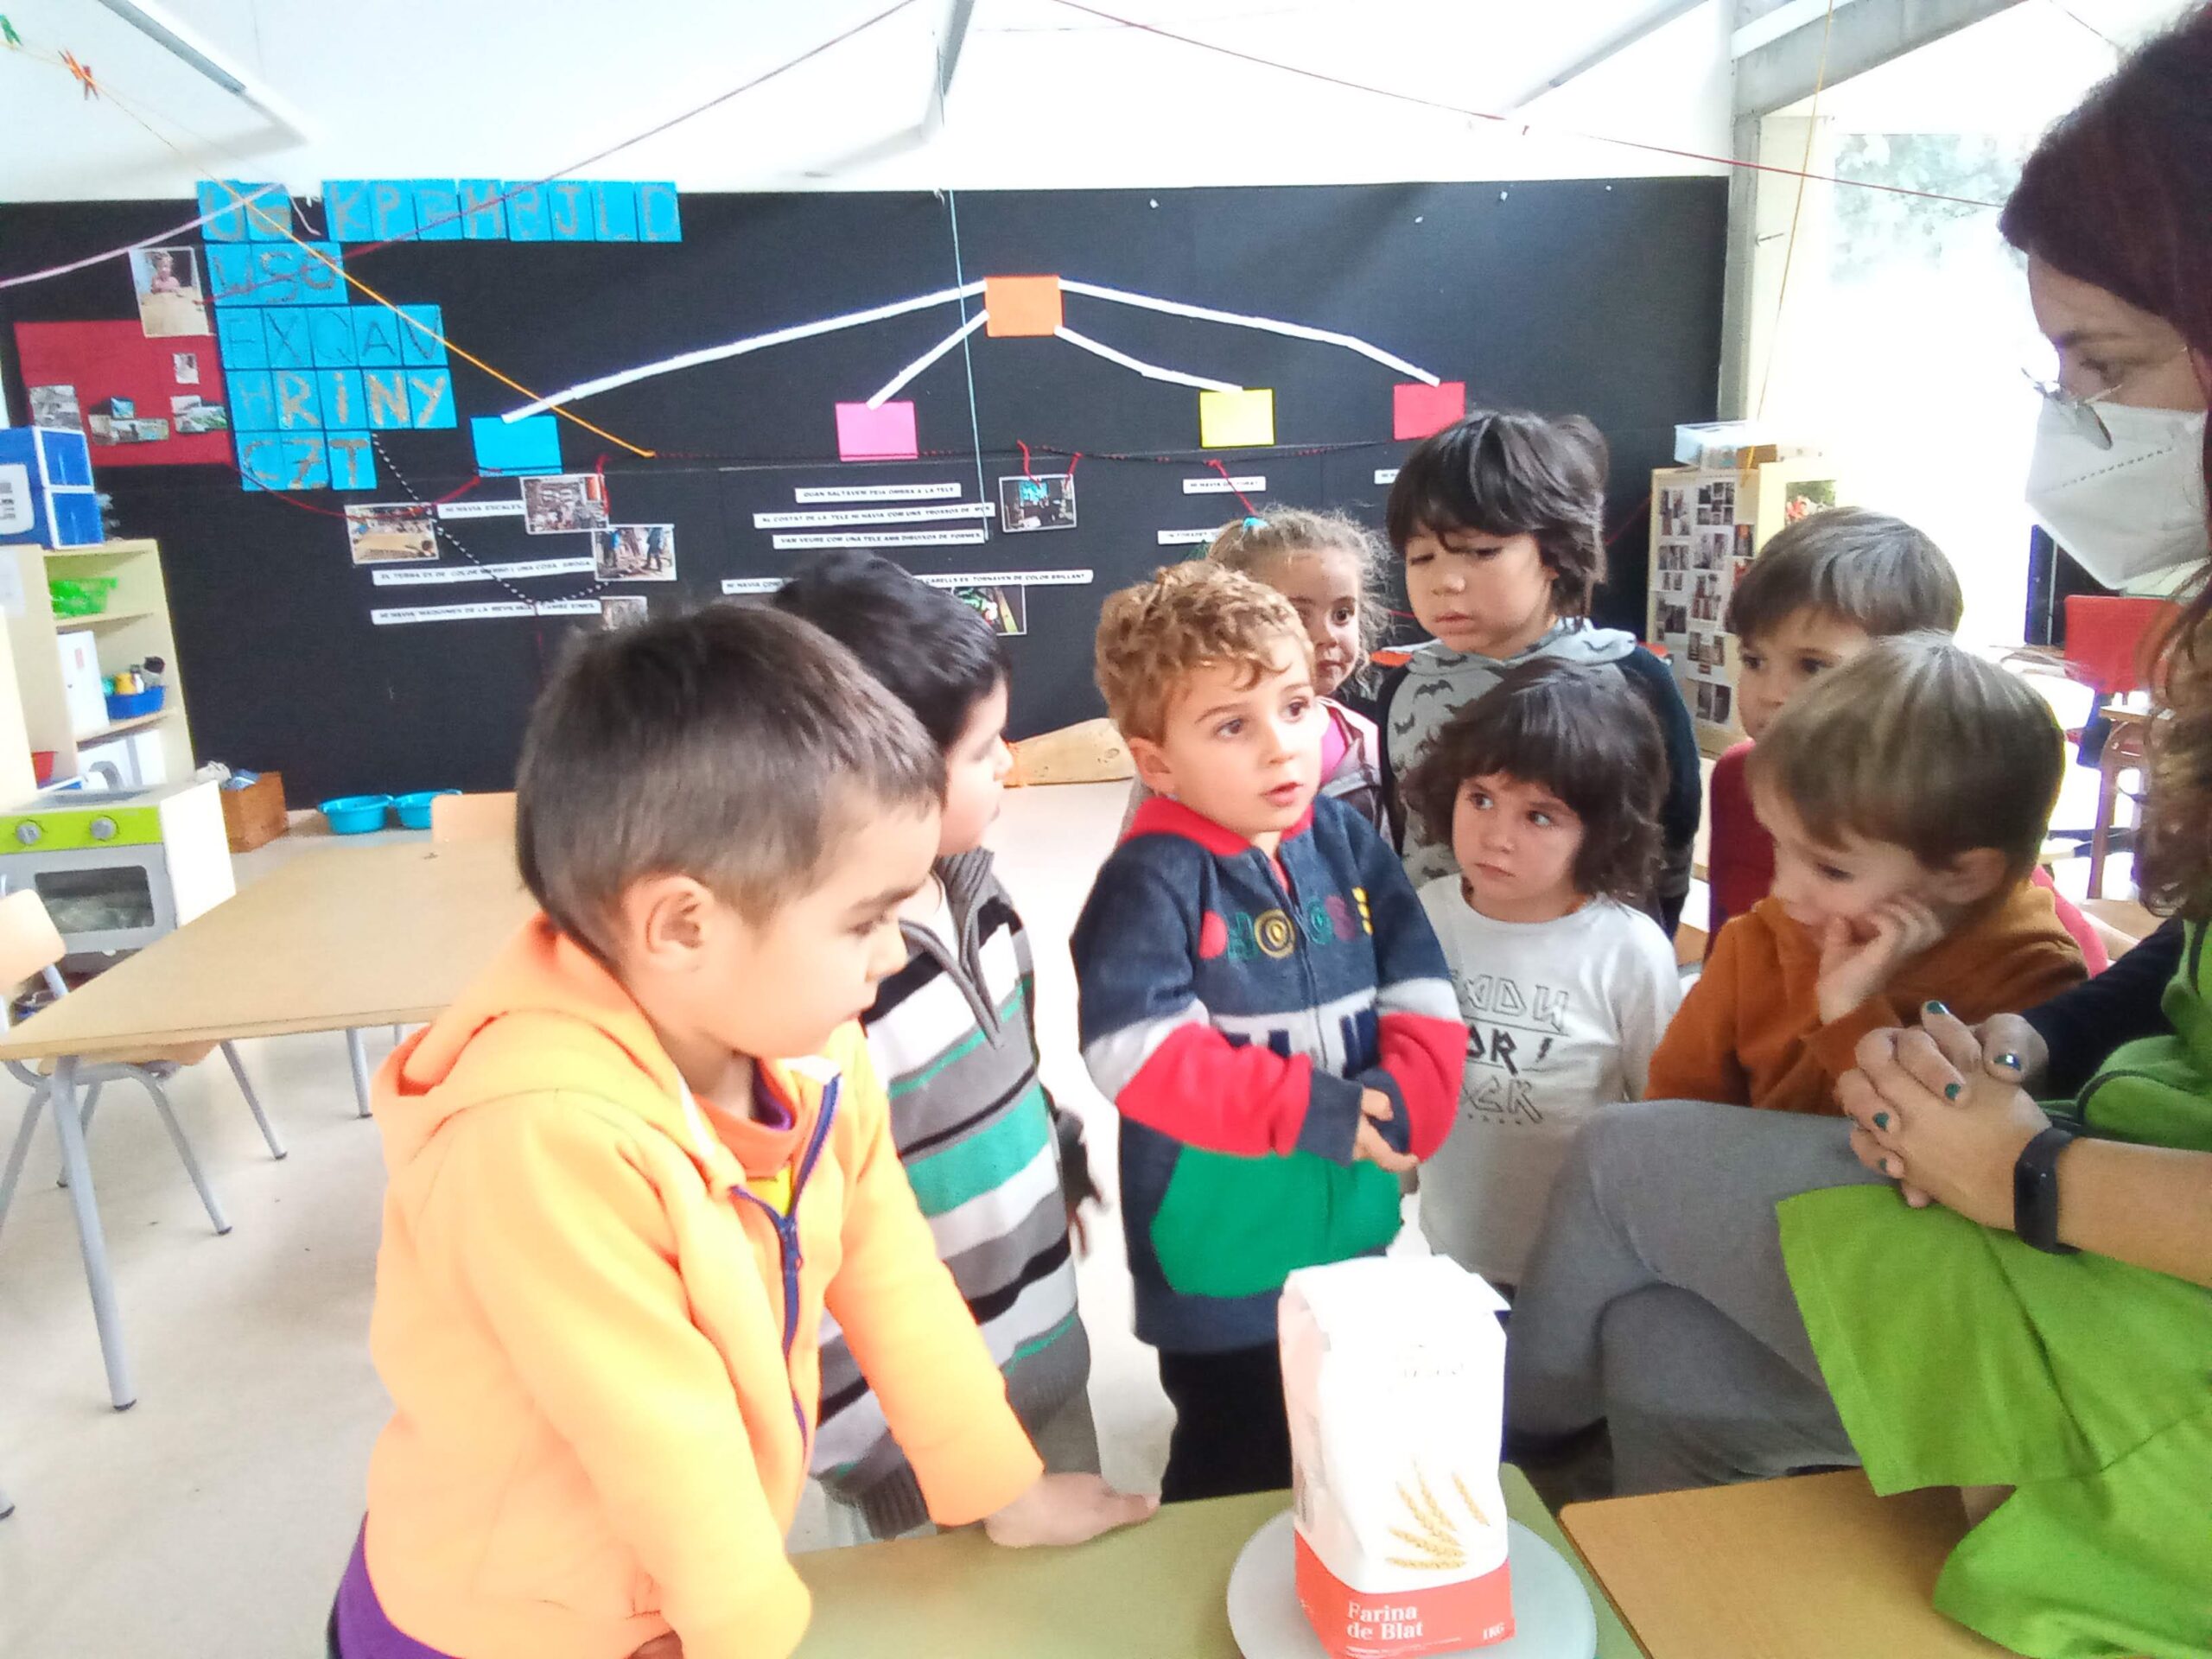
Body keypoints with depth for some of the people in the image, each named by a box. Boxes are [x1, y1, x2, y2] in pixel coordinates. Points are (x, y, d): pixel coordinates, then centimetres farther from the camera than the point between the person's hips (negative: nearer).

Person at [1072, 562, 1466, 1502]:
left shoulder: (1344, 839, -2)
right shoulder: (1153, 878, -20)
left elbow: (1421, 986, -1)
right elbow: (1136, 1054, -28)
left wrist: (1405, 1101, -18)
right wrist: (1307, 1107, -27)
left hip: (1353, 1232, 6)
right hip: (1222, 1257, -6)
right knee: (1238, 1486, 14)